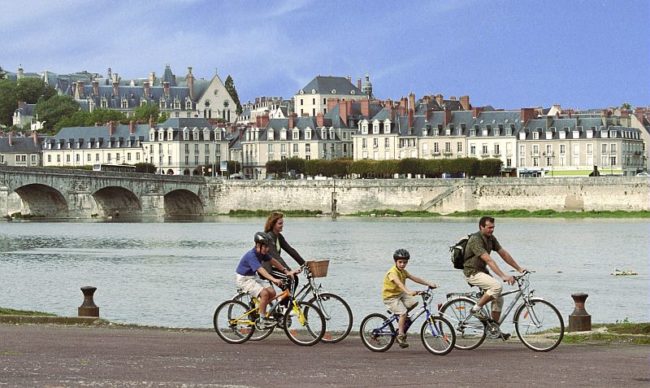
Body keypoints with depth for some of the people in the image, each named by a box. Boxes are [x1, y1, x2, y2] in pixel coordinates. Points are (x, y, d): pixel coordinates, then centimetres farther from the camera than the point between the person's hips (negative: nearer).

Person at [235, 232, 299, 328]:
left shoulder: (262, 253, -1)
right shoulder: (251, 256, -27)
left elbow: (273, 261, 9)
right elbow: (261, 270, -38)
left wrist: (286, 271, 4)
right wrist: (274, 280, -49)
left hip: (253, 277, 9)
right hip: (244, 279, -9)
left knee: (272, 292, -5)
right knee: (264, 293, -25)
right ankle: (262, 320, -16)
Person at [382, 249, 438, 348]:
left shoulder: (403, 271, 6)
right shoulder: (393, 272, -23)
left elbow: (414, 278, 2)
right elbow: (399, 283, -40)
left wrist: (429, 284, -7)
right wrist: (409, 292, -55)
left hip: (400, 294, 8)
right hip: (390, 297, -8)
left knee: (414, 302, -8)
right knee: (403, 312, -21)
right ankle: (400, 336, -15)